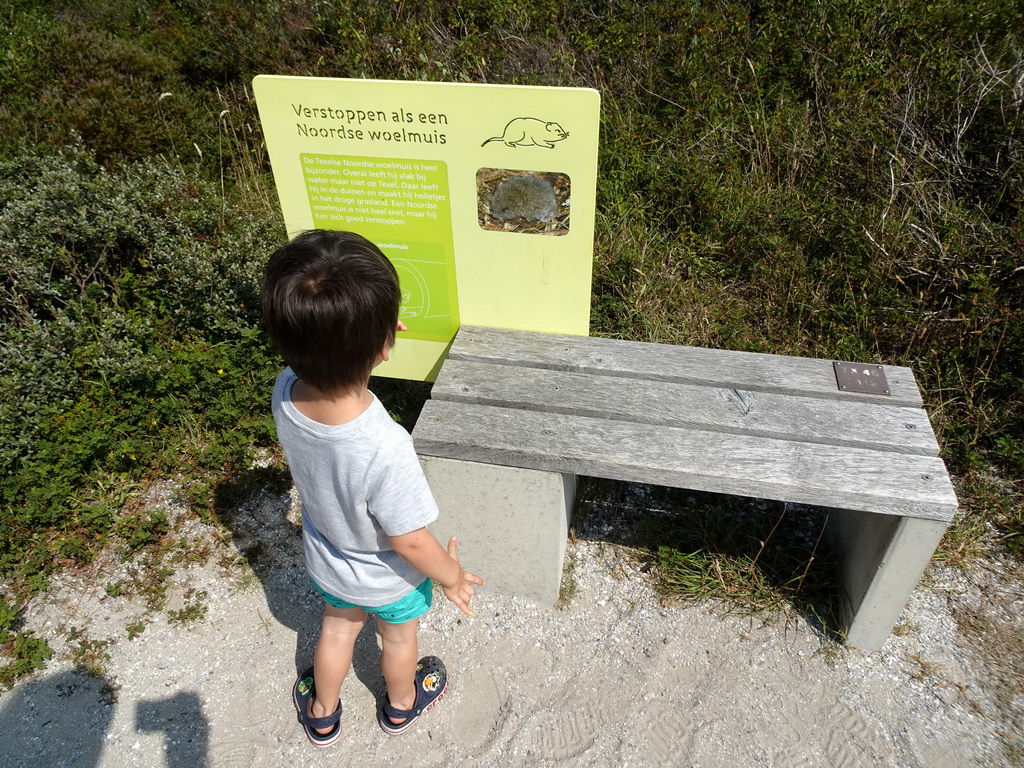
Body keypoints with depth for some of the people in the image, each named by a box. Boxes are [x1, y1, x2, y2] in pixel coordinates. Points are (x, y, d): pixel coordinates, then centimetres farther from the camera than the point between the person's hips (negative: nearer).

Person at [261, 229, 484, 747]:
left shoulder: (285, 393, -29)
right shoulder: (385, 448, -46)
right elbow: (410, 541, -29)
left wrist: (350, 336, -13)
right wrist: (452, 576, -11)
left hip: (326, 559, 4)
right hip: (388, 578, -4)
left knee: (338, 628, 34)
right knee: (398, 636, 30)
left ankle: (322, 714, 61)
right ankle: (402, 704, 62)